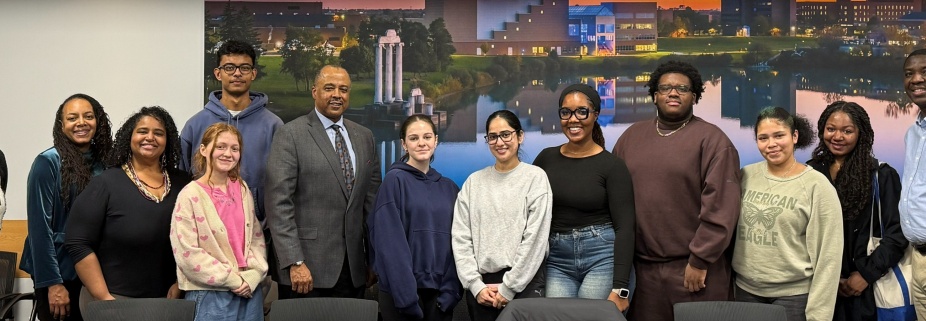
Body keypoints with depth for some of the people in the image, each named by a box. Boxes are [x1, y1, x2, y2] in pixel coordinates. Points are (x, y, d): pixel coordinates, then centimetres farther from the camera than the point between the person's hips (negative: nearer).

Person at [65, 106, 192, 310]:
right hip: (114, 300, -3)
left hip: (166, 300, 3)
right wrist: (104, 297, -13)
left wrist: (181, 283, -2)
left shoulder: (183, 184, 5)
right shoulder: (106, 184, -5)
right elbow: (79, 244, -8)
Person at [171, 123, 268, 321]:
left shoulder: (243, 190, 8)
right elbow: (188, 254, -12)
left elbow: (257, 238, 9)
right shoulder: (190, 196, -8)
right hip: (211, 295, -4)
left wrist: (251, 277, -7)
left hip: (250, 291, 4)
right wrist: (232, 280, -12)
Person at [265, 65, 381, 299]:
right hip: (308, 266, -4)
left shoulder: (364, 137, 12)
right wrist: (295, 262, -15)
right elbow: (278, 204, -10)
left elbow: (372, 199, 13)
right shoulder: (290, 135, -3)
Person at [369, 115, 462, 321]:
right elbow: (390, 242, -12)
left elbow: (454, 241, 7)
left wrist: (450, 290, -4)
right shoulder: (394, 181, -6)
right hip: (403, 292, -4)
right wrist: (406, 295, -18)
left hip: (440, 292, 5)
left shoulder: (449, 188, 9)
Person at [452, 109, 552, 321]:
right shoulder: (474, 182, 9)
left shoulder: (535, 177, -1)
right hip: (481, 284, 3)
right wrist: (475, 284, -6)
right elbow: (461, 237, 4)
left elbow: (535, 238, -7)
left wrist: (508, 287, -10)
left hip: (523, 283, -3)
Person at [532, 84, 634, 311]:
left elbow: (624, 227, -10)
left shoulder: (612, 165, -5)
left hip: (602, 256, -3)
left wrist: (620, 288, -16)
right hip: (557, 260, 3)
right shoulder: (546, 158, 6)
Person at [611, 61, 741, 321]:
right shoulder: (631, 136, 11)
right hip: (639, 265, 4)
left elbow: (721, 205, -10)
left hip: (690, 266, -4)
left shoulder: (711, 139, -4)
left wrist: (700, 260, -13)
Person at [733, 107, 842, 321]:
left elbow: (828, 254, -9)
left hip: (794, 294, -3)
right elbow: (730, 229, 9)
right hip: (745, 289, 4)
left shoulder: (816, 185, -8)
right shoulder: (746, 175, 2)